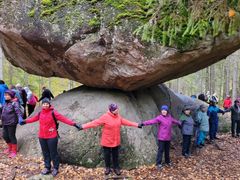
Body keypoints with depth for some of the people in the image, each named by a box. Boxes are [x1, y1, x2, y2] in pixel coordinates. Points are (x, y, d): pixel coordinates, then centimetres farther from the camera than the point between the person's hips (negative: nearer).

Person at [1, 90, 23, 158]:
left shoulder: (14, 103, -14)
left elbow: (18, 111, -25)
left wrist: (20, 119, -39)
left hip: (12, 123, -7)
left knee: (11, 136, 2)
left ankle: (14, 151, 17)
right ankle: (10, 147, 39)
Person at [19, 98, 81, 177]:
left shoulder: (53, 113, -13)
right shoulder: (40, 113, 3)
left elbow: (64, 119, -19)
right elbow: (34, 118, 21)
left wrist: (74, 124, -26)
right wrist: (25, 121, 32)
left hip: (52, 137, -5)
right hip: (42, 137, 5)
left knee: (53, 153, 5)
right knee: (45, 153, 14)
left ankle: (55, 168, 21)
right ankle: (47, 168, 28)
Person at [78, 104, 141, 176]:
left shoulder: (118, 116, -1)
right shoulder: (105, 117, -19)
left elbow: (125, 122, 11)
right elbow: (95, 123, -21)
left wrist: (137, 125, 12)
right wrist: (83, 126, -28)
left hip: (116, 141, 4)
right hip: (107, 141, -4)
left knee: (115, 155, 15)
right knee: (107, 155, 11)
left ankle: (116, 168, 31)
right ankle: (108, 168, 30)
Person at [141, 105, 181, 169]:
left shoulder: (170, 117, 7)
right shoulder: (159, 118, -12)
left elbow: (175, 121, 28)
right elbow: (152, 121, -26)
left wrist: (179, 123, 47)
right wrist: (143, 123, -40)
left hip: (168, 137, 6)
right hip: (161, 137, -5)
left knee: (167, 150, 16)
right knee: (161, 150, -3)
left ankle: (167, 161, 31)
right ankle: (158, 163, 5)